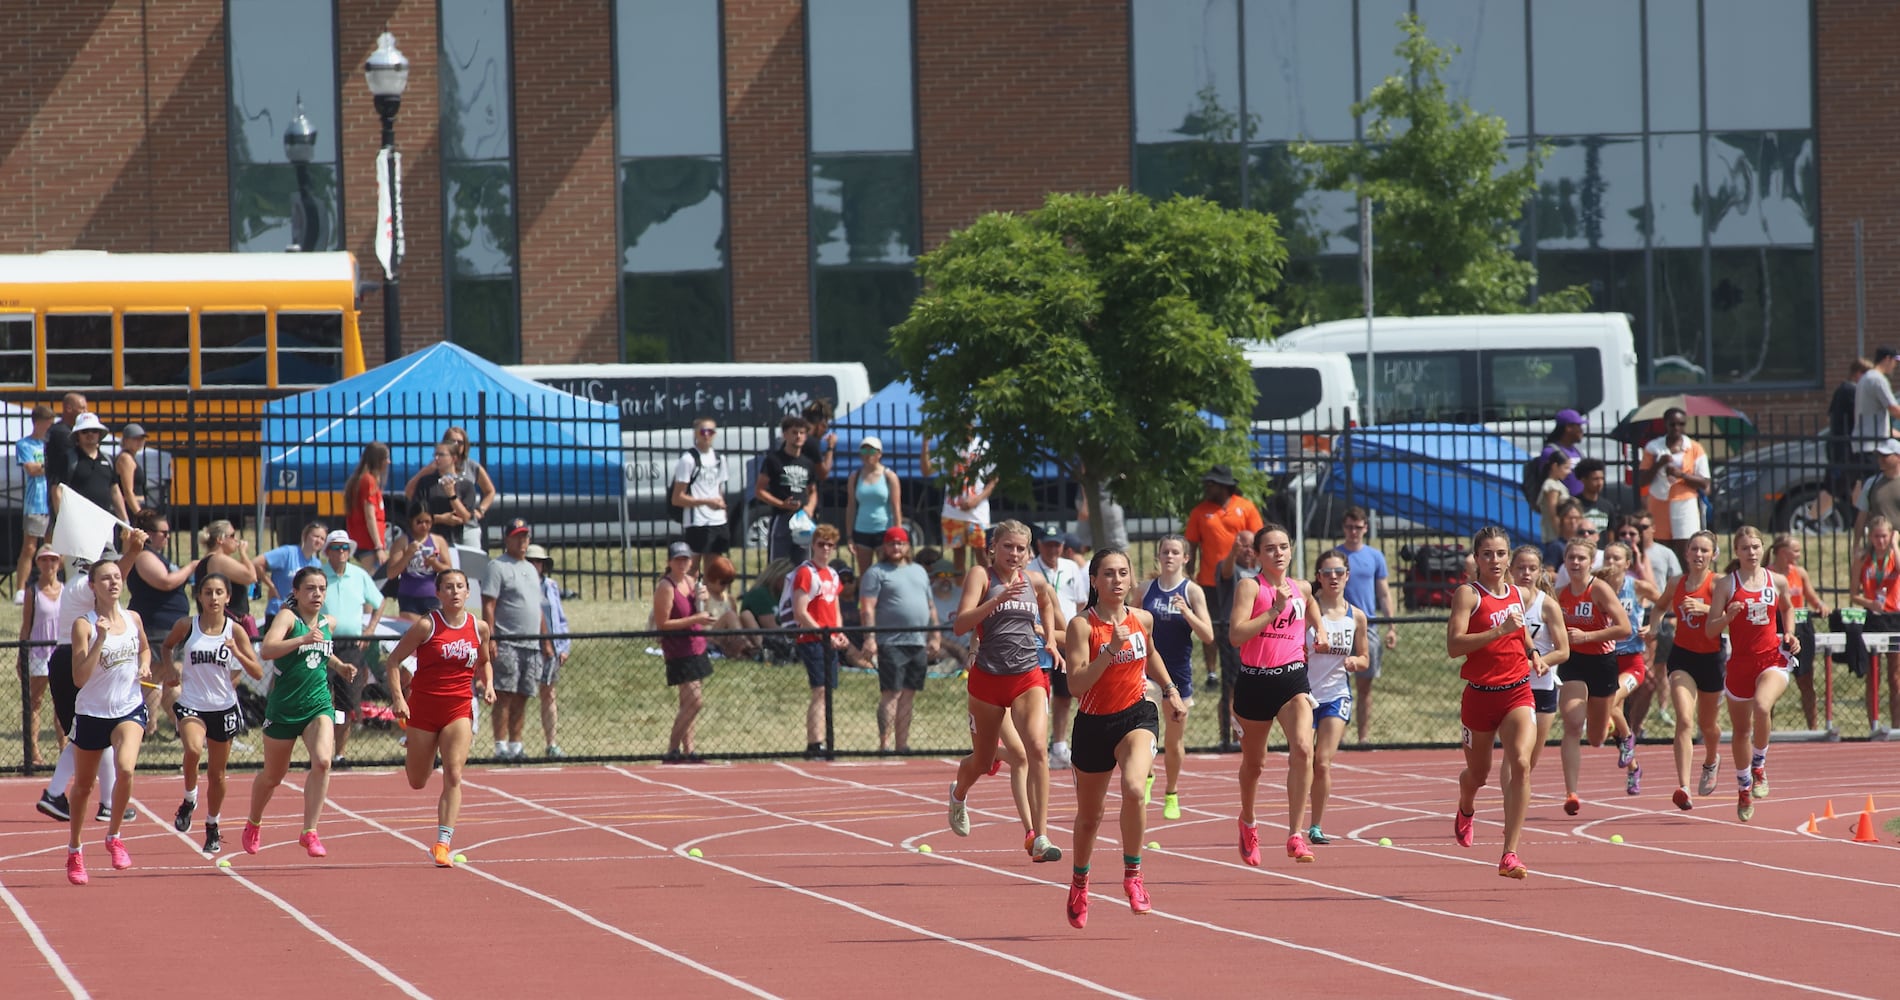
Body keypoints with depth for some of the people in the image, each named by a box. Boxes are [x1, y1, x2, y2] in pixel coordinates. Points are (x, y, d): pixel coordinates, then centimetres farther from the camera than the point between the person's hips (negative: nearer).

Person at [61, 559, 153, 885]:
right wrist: (100, 639, -28)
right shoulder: (84, 625, -13)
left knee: (125, 769, -25)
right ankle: (74, 851, 34)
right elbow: (79, 678, -21)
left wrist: (144, 666, 1)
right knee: (83, 785, 12)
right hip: (92, 713, -2)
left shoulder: (132, 619, 1)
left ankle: (114, 837, -3)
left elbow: (144, 648, 23)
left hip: (129, 710, 2)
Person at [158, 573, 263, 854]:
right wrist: (170, 668, -2)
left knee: (217, 773, 10)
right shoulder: (186, 626, -4)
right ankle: (189, 801, -4)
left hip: (223, 707, 1)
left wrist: (238, 654, -21)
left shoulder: (234, 631, -4)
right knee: (193, 749, -31)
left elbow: (258, 673, -4)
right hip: (191, 704, -1)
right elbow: (166, 647, 17)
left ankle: (213, 826, 32)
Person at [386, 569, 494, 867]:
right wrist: (397, 697, -15)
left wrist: (488, 684, 0)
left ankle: (443, 844, -14)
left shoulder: (480, 628, 2)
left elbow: (483, 663, 20)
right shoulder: (426, 626, -9)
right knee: (417, 783, 11)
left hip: (459, 710, 2)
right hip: (422, 707, -2)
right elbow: (394, 659, -4)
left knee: (453, 775, -14)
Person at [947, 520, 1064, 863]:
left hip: (1028, 678, 2)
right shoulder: (980, 575, -4)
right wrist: (998, 600, -30)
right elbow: (961, 624, -17)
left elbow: (1047, 600, 34)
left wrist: (1051, 636, 19)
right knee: (983, 762, 13)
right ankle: (959, 794, 51)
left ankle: (1040, 837, -21)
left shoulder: (1033, 582, 8)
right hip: (988, 679, -2)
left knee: (1036, 748, -21)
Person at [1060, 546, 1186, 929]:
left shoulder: (1142, 620, 0)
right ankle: (1079, 882, 42)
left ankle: (1132, 873, -15)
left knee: (1134, 789, -29)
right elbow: (1076, 684, -23)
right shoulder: (1082, 625, -13)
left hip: (1136, 715, 1)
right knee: (1089, 816, 14)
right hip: (1093, 724, -1)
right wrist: (1111, 649, -30)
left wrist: (1171, 691, 21)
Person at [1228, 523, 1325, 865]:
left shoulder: (1302, 590, 10)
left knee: (1303, 750, -22)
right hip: (1254, 681, -2)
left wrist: (1319, 635, 12)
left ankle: (1296, 836, -22)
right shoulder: (1250, 587, -5)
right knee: (1253, 761, 15)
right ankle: (1247, 823, 44)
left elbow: (1314, 620, 33)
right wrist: (1274, 610, -20)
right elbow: (1236, 634, -19)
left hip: (1292, 679, 2)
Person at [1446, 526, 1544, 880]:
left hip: (1518, 694, 2)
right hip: (1480, 695, -2)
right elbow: (1454, 645, -21)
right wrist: (1499, 631, -28)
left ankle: (1510, 855, -21)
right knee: (1478, 774, 15)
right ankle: (1465, 811, 55)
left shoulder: (1521, 596, 8)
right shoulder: (1468, 595, -8)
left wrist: (1532, 654, 12)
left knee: (1521, 764, -20)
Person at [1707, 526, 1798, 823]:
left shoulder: (1777, 581, 4)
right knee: (1741, 730, 11)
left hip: (1772, 659, -1)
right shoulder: (1726, 584, -2)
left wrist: (1789, 634, 8)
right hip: (1740, 662, 1)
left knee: (1762, 706, -31)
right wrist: (1729, 616, -23)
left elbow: (1787, 608, 25)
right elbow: (1710, 630, -4)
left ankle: (1759, 765, -7)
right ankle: (1744, 790, 32)